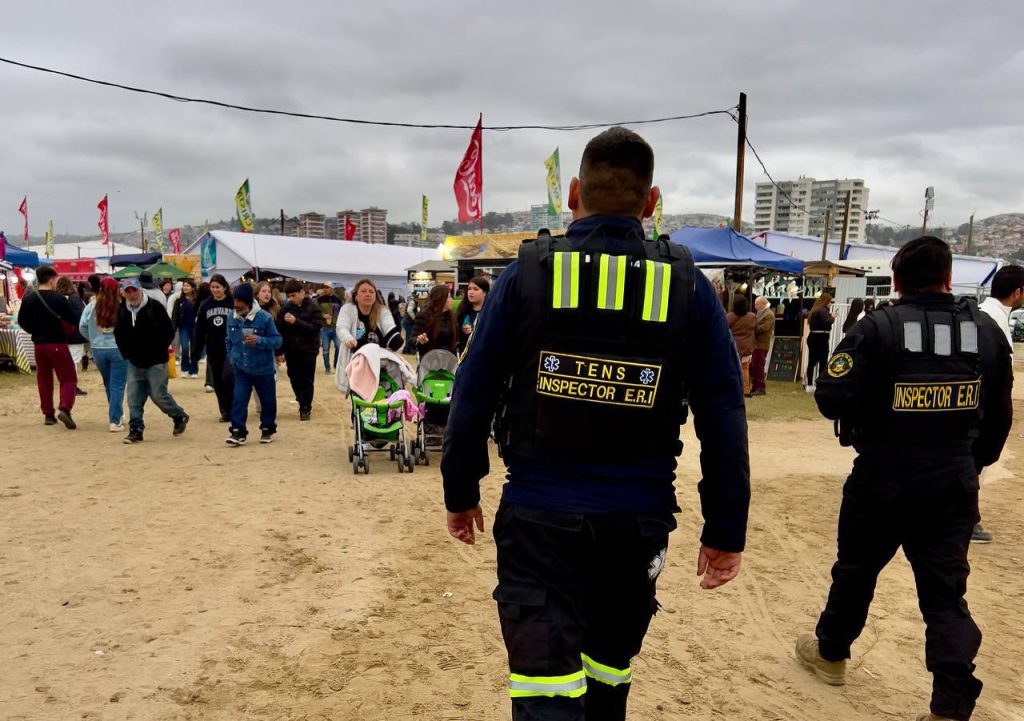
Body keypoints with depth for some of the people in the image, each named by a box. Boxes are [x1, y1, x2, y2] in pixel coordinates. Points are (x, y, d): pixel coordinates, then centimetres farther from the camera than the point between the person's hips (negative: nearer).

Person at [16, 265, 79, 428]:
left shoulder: (28, 299, 0)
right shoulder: (59, 298, -14)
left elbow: (22, 321, 7)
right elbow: (73, 320, -8)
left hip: (38, 344, 5)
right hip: (57, 343, -5)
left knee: (44, 379, 14)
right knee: (69, 378, 0)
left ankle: (48, 414, 16)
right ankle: (64, 409, -18)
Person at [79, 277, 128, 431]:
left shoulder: (91, 306, -4)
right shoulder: (123, 307, -12)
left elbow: (82, 327, -1)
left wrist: (93, 339, 13)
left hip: (98, 350, 4)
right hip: (119, 349, -4)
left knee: (108, 385, 19)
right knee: (117, 386, 1)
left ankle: (116, 415, 32)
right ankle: (115, 421, -2)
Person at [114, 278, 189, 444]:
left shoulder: (155, 306, -11)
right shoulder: (122, 310, 4)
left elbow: (168, 331, -9)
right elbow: (119, 335, 17)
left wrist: (159, 350, -8)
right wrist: (126, 353, 8)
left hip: (155, 362, -5)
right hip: (134, 363, 5)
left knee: (158, 395, -2)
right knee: (134, 397, 3)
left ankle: (180, 416, 21)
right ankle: (136, 430, 10)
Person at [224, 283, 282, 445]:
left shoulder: (264, 317, -16)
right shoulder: (232, 319, -1)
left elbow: (277, 340, -14)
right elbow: (229, 341, 16)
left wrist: (260, 340, -29)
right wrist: (232, 357, 4)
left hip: (263, 369, -3)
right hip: (241, 369, 3)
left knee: (267, 400, 10)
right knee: (239, 399, -6)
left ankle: (268, 429, 27)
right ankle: (238, 431, -1)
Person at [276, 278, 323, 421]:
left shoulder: (314, 308, -6)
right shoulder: (286, 308, 2)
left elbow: (315, 328, -15)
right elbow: (280, 331, 3)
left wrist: (296, 321, -24)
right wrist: (281, 351, -1)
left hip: (308, 350, -3)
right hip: (291, 350, 3)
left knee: (307, 381, 1)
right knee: (295, 379, 9)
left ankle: (305, 408, 11)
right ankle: (304, 403, 26)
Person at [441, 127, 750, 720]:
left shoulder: (527, 273, -5)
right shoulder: (688, 286, -3)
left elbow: (474, 394, -4)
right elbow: (724, 417, -3)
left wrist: (461, 493, 9)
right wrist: (726, 531, 5)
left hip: (538, 515, -2)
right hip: (639, 519, 2)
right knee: (609, 673, 24)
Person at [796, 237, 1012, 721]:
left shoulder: (879, 328, -15)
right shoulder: (986, 330, 1)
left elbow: (831, 398, -22)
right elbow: (999, 414, 10)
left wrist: (864, 414, 1)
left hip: (883, 481, -3)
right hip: (954, 485, 3)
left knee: (856, 572, 16)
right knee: (945, 591, 11)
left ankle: (830, 652, 36)